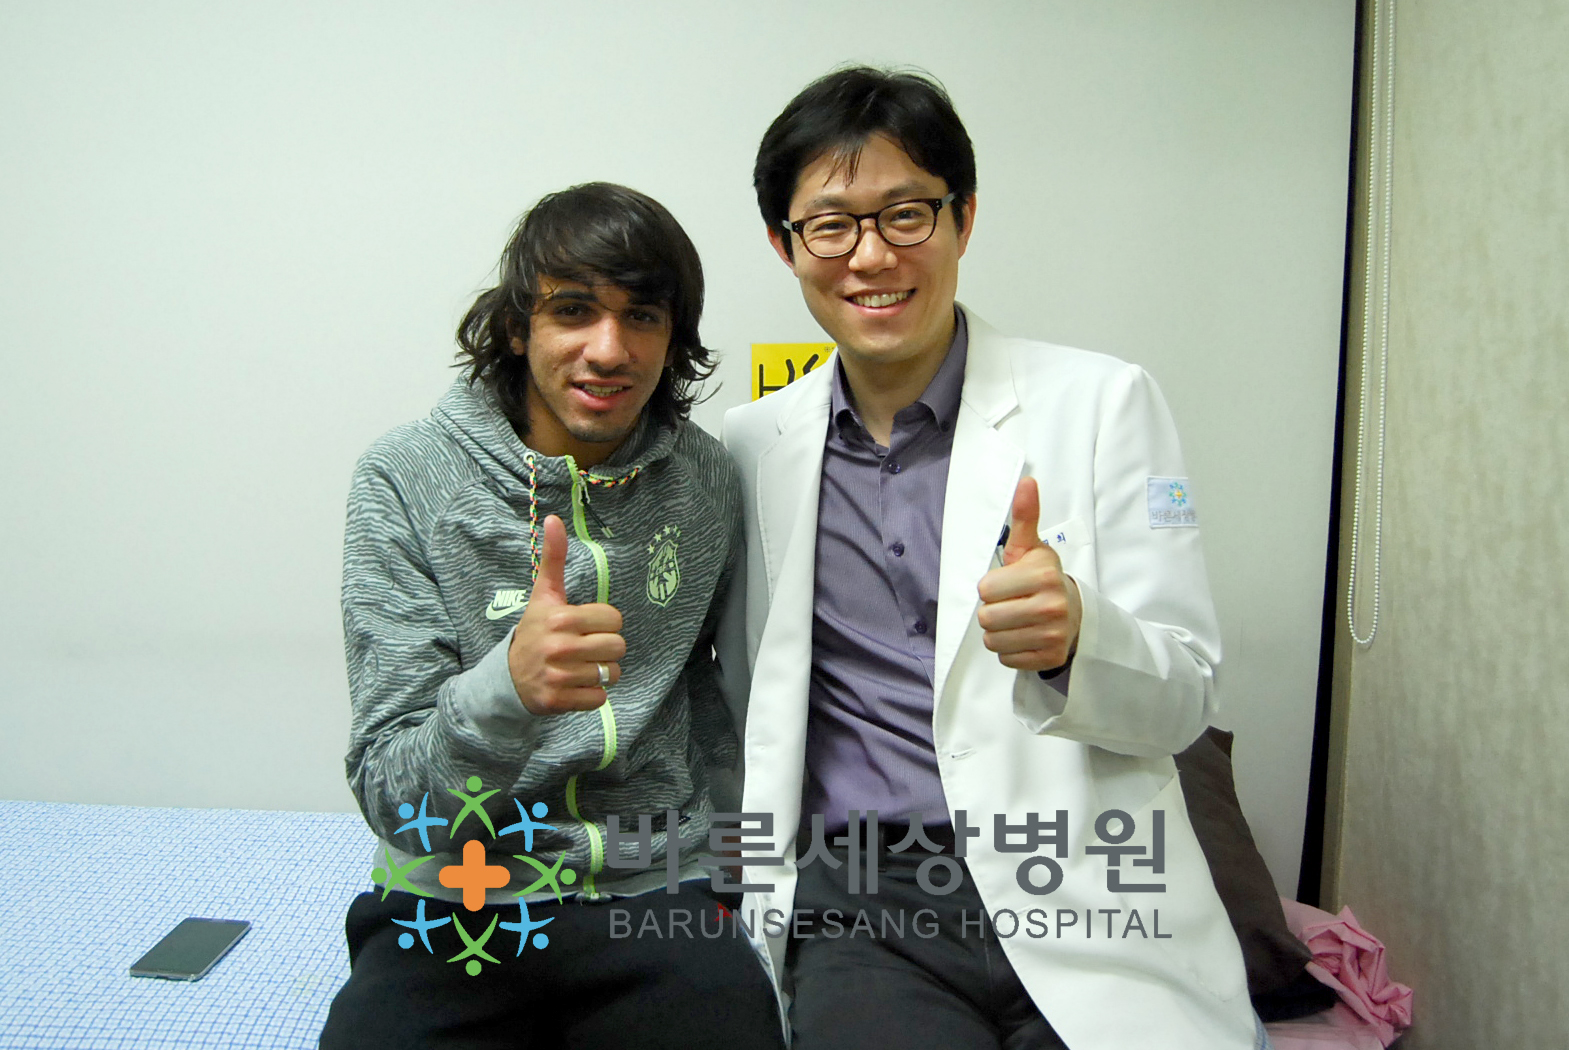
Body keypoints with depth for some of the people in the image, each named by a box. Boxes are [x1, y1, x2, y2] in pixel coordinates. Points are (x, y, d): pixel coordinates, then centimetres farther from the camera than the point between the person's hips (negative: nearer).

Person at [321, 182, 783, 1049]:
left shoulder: (707, 480, 0)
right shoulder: (405, 480, -9)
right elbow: (391, 799, -13)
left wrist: (717, 864, 10)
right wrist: (507, 689, -32)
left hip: (653, 895, 2)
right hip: (452, 903, -1)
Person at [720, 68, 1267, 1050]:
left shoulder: (1102, 401, -1)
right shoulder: (752, 444, 8)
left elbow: (1185, 696, -2)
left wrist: (1075, 636, -23)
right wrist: (737, 875, 7)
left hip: (1081, 902, 0)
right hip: (859, 904, 1)